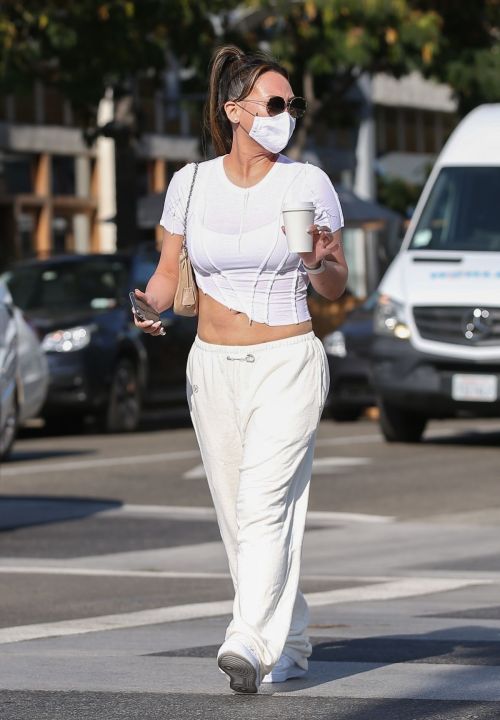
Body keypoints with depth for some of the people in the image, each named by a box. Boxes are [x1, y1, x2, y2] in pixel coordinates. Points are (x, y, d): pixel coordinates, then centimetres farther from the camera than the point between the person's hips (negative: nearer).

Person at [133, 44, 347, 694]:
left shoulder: (308, 182, -2)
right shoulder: (190, 183, 4)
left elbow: (335, 286, 3)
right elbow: (170, 271, 10)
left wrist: (318, 263, -19)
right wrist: (150, 306, -11)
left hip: (288, 365, -3)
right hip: (213, 370, 4)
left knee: (265, 505, -18)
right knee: (237, 517, 7)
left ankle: (249, 646, -26)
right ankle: (291, 645, 20)